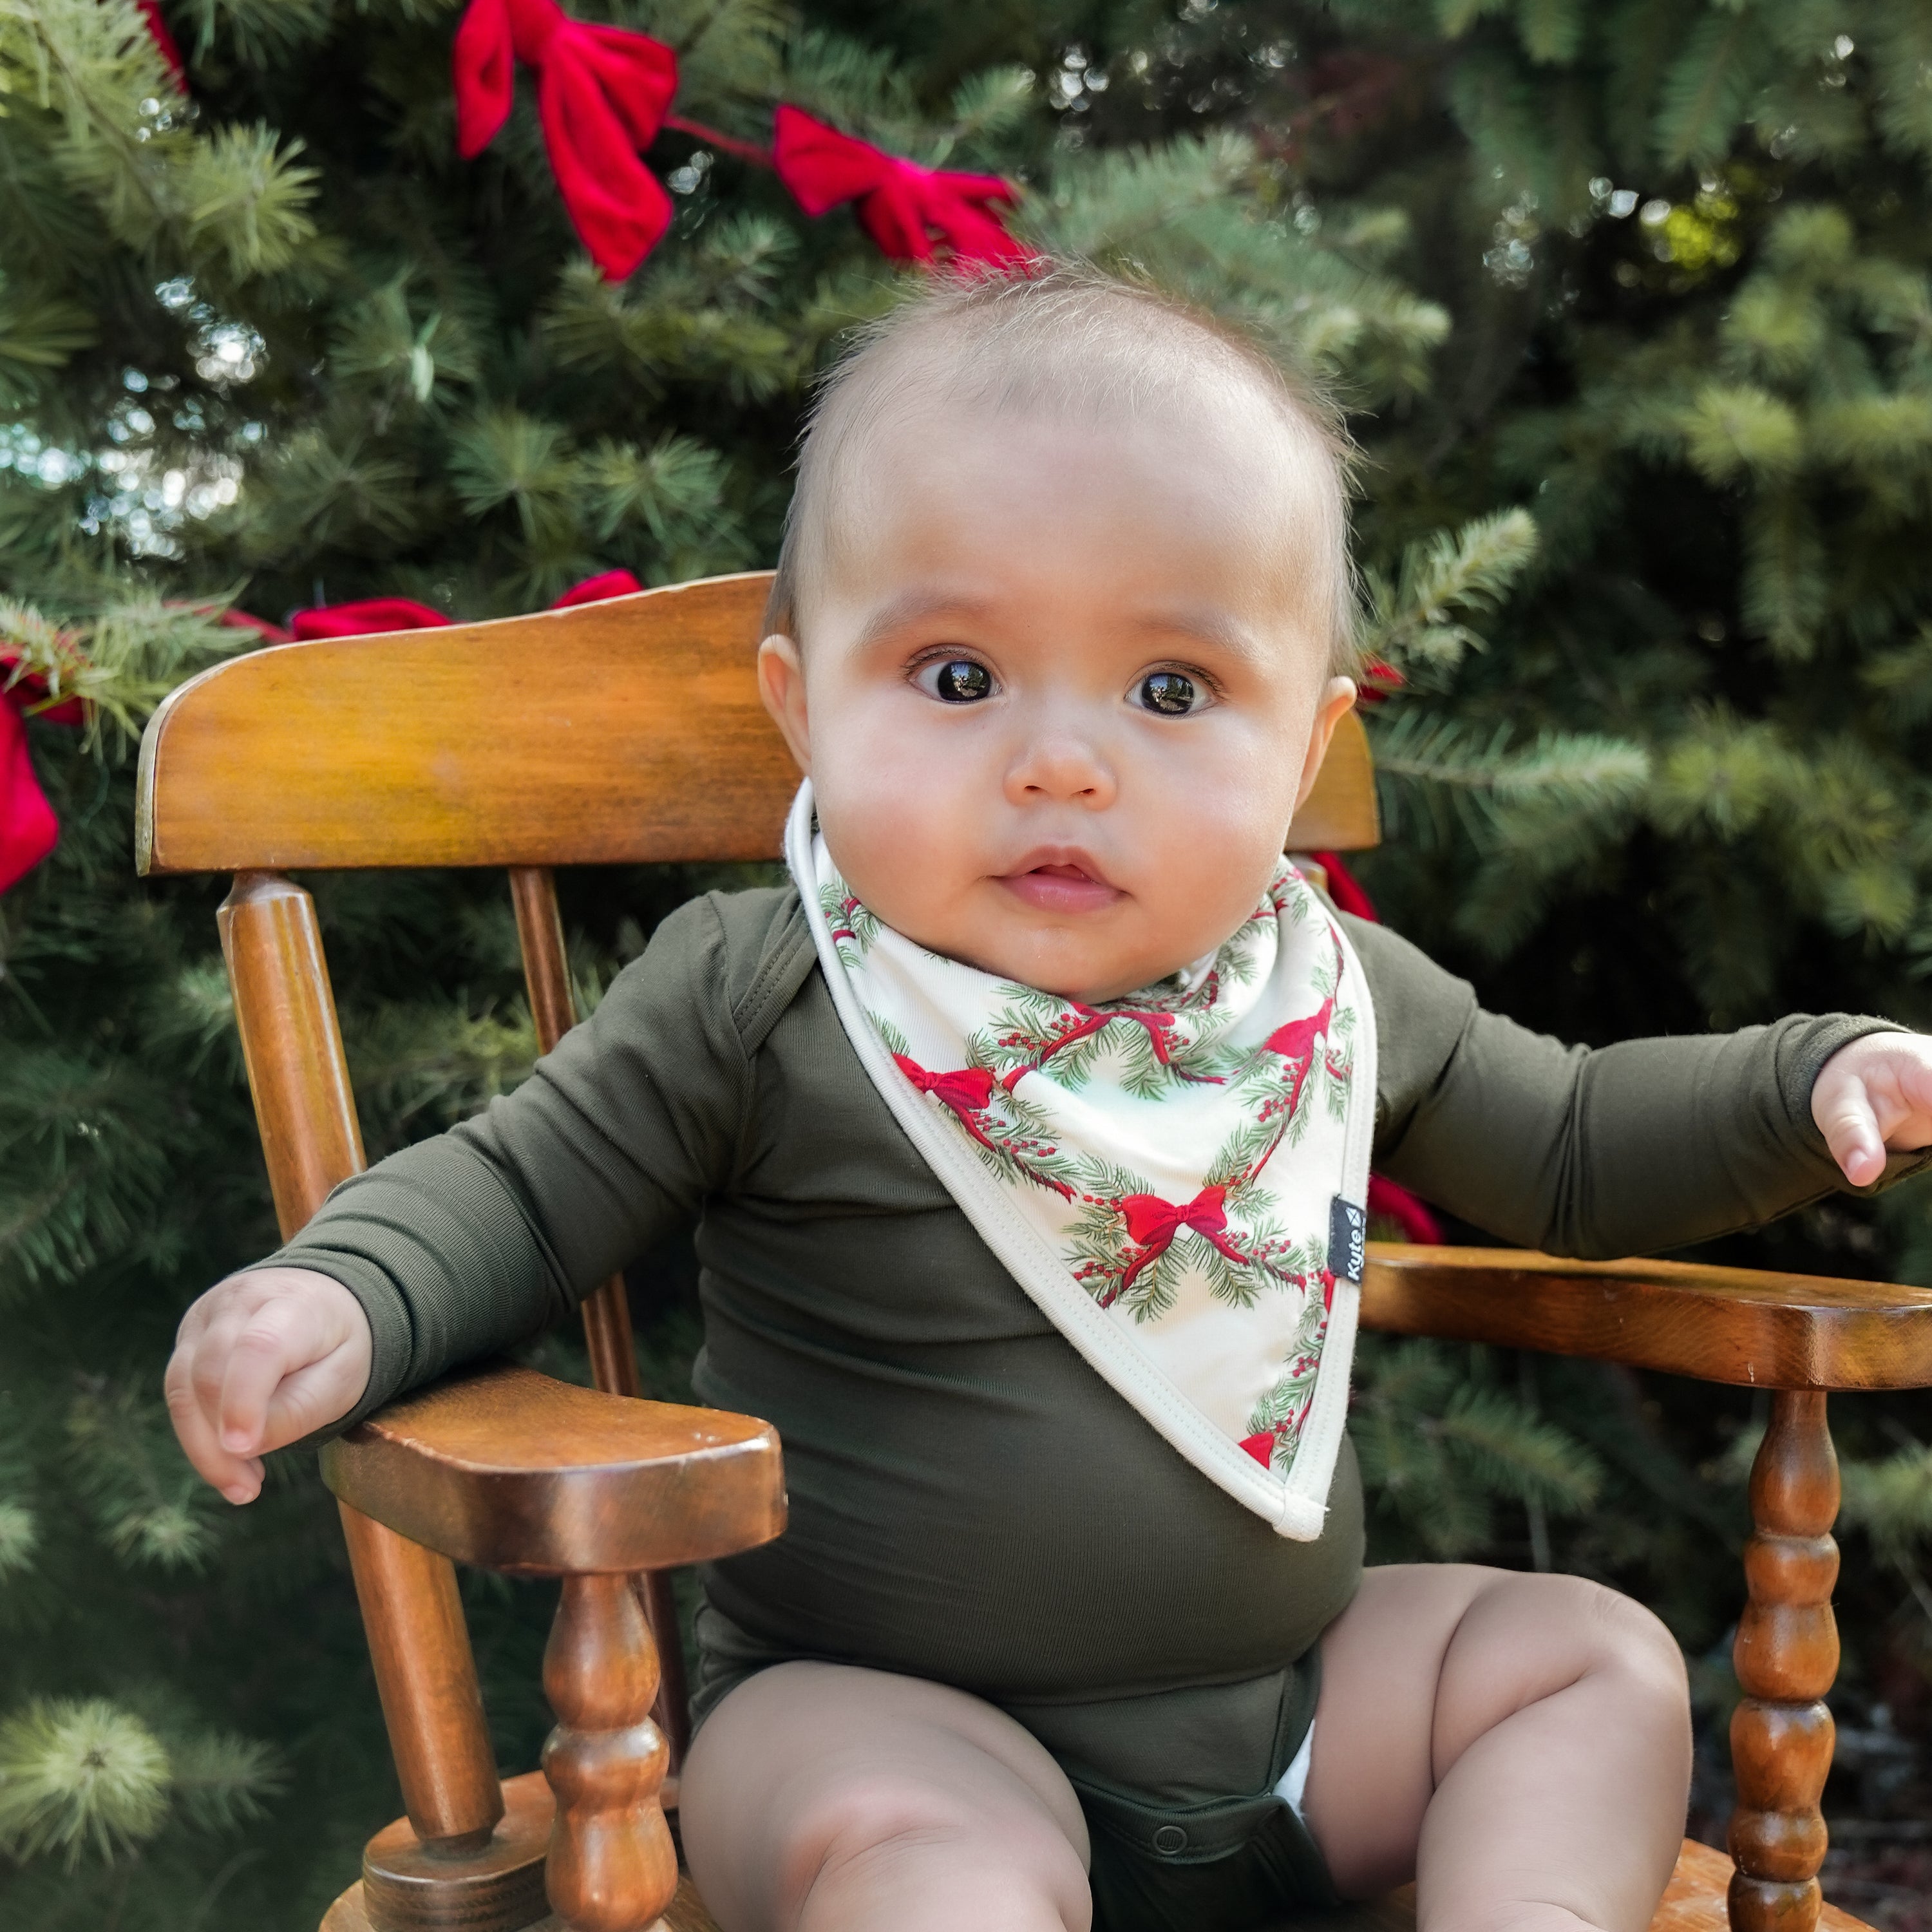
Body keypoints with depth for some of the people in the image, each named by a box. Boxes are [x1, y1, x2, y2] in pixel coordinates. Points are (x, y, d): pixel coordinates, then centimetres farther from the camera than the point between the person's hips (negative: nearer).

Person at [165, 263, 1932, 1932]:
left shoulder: (1343, 1000, 0)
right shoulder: (756, 1006, -14)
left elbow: (1570, 1146, 15)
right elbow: (525, 1191, -7)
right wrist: (346, 1298, -26)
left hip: (1289, 1702, 5)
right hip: (889, 1722, -5)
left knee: (1596, 1657, -1)